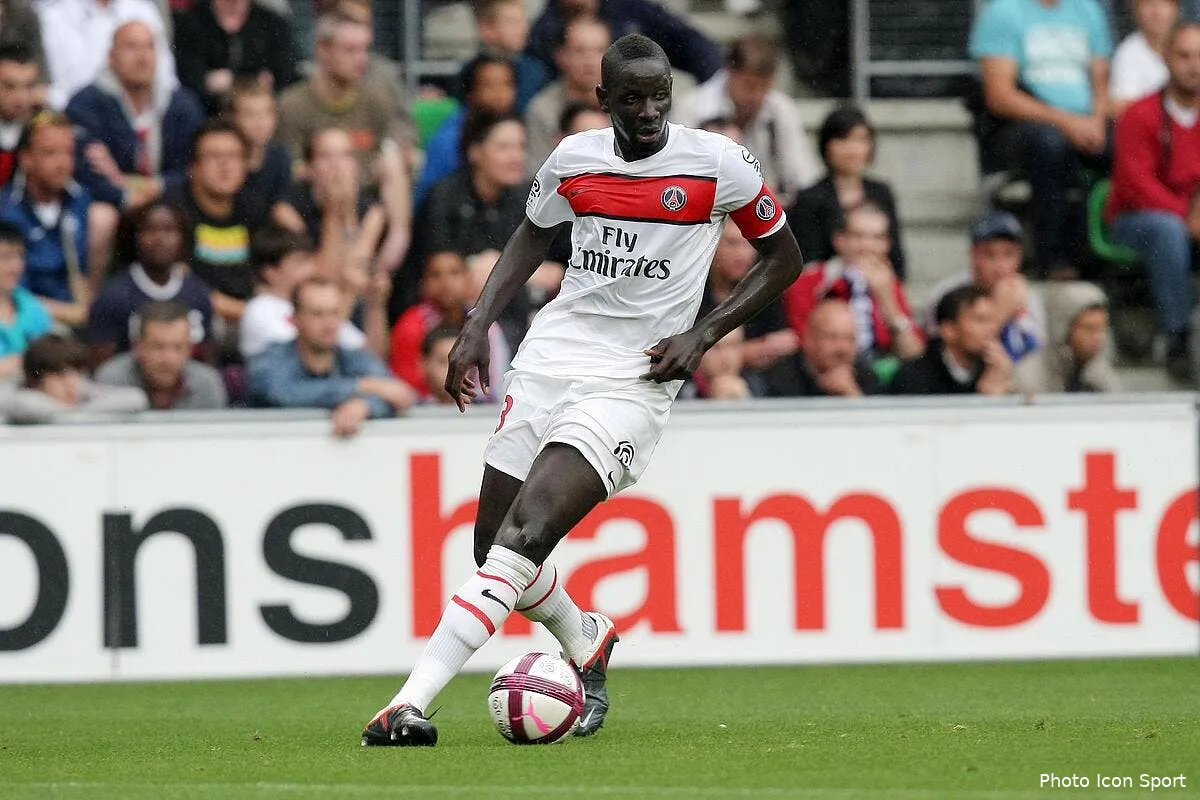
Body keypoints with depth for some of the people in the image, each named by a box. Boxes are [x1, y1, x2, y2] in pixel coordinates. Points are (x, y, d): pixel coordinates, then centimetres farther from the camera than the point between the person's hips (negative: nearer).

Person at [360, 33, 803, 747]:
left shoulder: (717, 163, -6)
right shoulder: (574, 158, 5)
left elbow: (784, 257, 6)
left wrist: (703, 334, -5)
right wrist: (478, 324, 12)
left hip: (633, 383, -5)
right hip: (551, 358, 5)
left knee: (522, 539, -21)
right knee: (494, 546, 7)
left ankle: (411, 704, -28)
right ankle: (586, 647, 38)